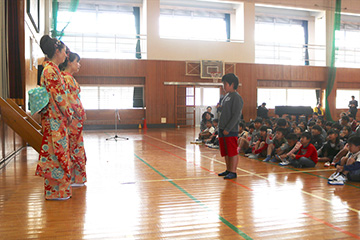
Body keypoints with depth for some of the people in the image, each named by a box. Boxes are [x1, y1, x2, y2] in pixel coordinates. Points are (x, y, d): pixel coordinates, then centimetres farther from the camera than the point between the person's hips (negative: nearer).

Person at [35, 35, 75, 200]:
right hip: (55, 118, -10)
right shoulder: (52, 69, -14)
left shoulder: (50, 68, 16)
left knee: (54, 150, 13)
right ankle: (56, 191, 6)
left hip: (54, 117, 10)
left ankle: (54, 189, 23)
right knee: (57, 150, -3)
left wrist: (67, 112, 18)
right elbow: (57, 95, -19)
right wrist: (68, 113, -11)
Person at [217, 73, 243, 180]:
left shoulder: (236, 97, -11)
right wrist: (221, 128, 15)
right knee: (225, 152, 13)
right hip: (223, 130, 9)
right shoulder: (226, 96, 16)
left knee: (233, 152, -2)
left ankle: (233, 172, 5)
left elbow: (236, 115, -17)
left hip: (231, 131, -9)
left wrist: (228, 129, -19)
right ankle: (228, 170, 24)